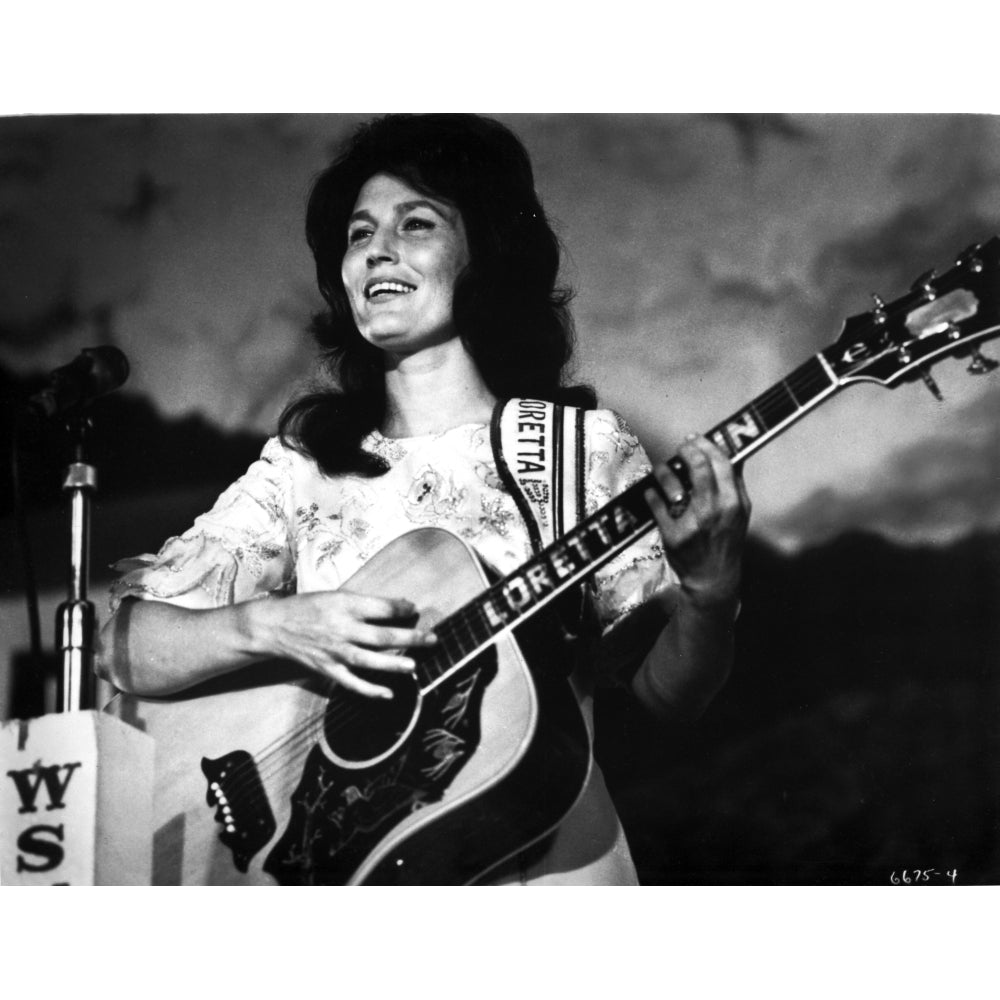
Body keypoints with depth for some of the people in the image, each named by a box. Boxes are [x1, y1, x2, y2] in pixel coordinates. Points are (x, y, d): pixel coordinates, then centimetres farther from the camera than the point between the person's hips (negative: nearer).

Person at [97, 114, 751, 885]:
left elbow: (668, 692, 3)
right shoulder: (302, 467, 9)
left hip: (545, 864, -1)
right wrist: (271, 625, -12)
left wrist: (710, 590, -16)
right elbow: (122, 646, 4)